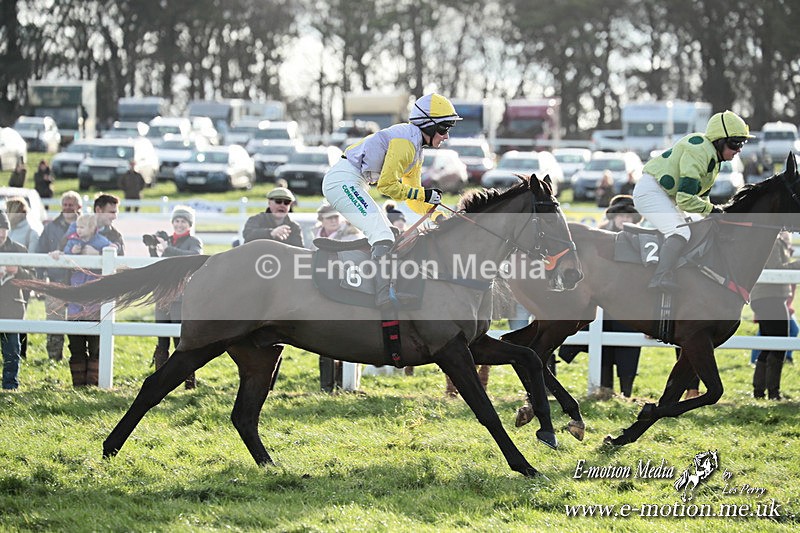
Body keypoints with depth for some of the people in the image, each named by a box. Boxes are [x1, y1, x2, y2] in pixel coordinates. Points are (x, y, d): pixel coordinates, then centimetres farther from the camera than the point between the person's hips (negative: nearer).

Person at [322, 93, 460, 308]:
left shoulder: (416, 150, 18)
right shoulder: (406, 140, -15)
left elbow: (414, 200, 20)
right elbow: (387, 185, -18)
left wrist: (438, 216, 6)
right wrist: (424, 194, -13)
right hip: (344, 181, -11)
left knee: (385, 235, 16)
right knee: (382, 235, -19)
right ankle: (385, 303, -30)